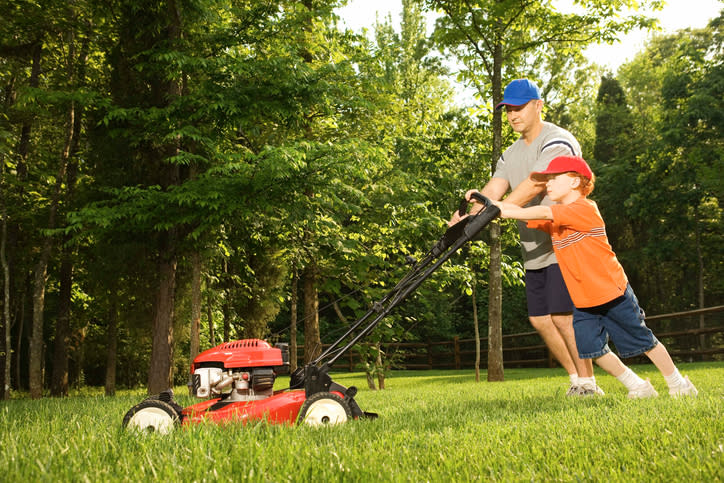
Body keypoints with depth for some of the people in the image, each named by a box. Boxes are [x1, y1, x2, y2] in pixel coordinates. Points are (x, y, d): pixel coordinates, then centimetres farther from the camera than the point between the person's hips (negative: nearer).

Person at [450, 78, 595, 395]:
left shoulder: (557, 142, -12)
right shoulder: (511, 154, 15)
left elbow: (533, 187, -27)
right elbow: (493, 189, -1)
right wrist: (471, 216, -22)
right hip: (535, 251, 8)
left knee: (563, 315, -11)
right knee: (539, 318, 8)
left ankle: (588, 382, 4)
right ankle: (575, 376, 23)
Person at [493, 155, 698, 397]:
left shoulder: (585, 209, -19)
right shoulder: (554, 219, 6)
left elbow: (545, 212, -32)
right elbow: (520, 211, 1)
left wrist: (504, 212, -32)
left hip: (613, 293, -7)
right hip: (582, 301, 7)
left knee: (644, 340, 6)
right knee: (590, 348, -3)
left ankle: (678, 384, 26)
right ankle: (638, 386, 14)